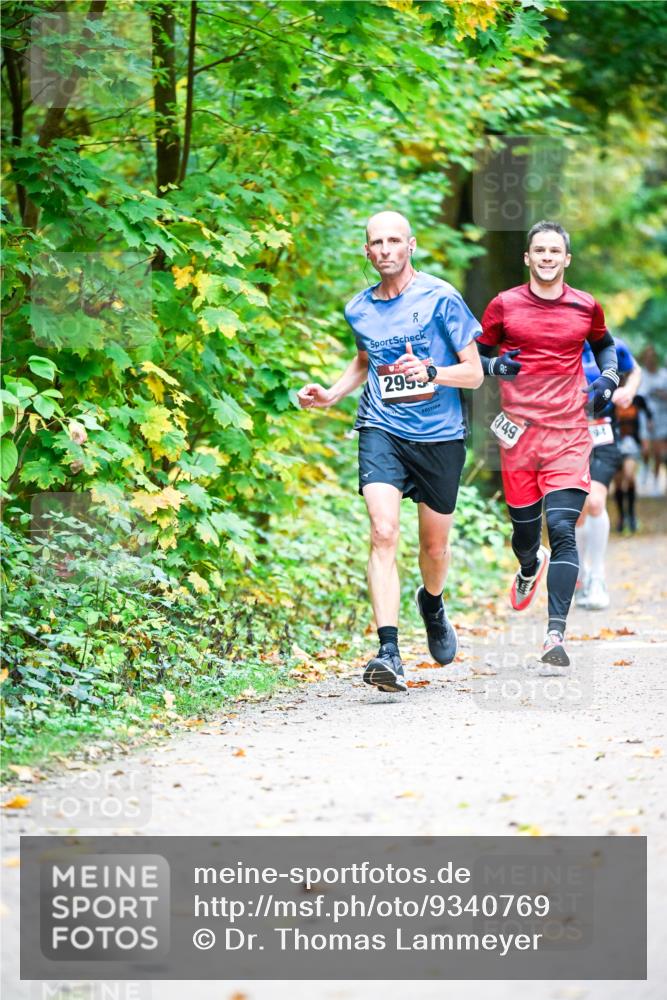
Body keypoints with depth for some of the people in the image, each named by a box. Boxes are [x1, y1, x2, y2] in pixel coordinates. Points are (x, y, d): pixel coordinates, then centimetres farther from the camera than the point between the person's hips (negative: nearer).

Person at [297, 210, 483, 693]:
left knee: (435, 544, 12)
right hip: (382, 430, 1)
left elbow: (474, 373, -5)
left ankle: (433, 602, 49)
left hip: (440, 435, -1)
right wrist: (332, 394, 11)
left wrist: (429, 372, -24)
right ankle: (390, 653, -25)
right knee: (384, 532, -19)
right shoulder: (360, 309, 7)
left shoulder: (440, 298, -6)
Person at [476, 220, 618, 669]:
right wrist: (495, 366, -11)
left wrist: (609, 378, 7)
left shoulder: (586, 307, 6)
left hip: (569, 434, -1)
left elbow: (605, 344, 26)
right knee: (524, 528, 11)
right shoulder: (504, 305, 3)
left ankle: (557, 635, -19)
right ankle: (530, 567, 50)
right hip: (519, 431, 1)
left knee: (562, 529, -14)